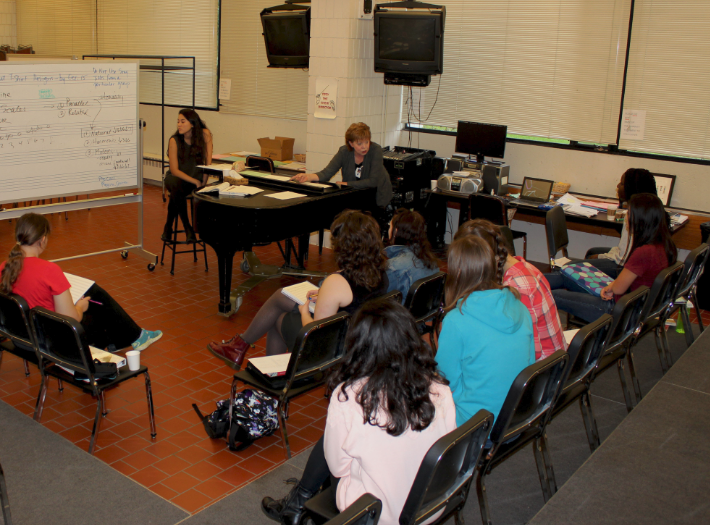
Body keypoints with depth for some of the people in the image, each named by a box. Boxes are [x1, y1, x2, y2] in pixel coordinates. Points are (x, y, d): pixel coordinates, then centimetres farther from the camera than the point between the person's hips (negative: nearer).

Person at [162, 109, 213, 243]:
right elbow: (174, 170, -16)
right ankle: (187, 228, -26)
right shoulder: (174, 140, -14)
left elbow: (208, 161, -6)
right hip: (177, 177, -1)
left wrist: (203, 183, -16)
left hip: (196, 177, 1)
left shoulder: (205, 134, -11)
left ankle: (168, 226, -7)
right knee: (175, 184, -36)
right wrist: (195, 182, -25)